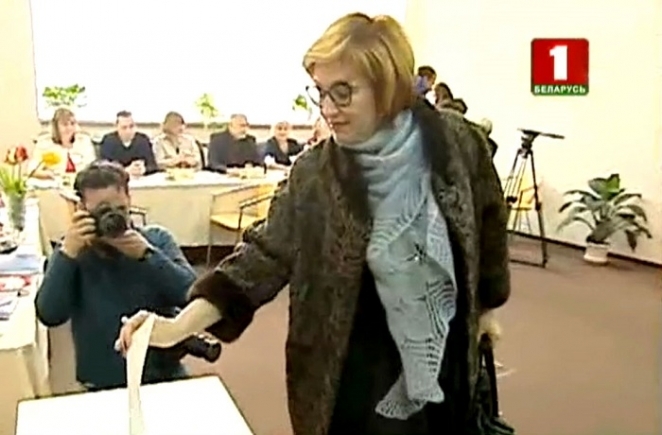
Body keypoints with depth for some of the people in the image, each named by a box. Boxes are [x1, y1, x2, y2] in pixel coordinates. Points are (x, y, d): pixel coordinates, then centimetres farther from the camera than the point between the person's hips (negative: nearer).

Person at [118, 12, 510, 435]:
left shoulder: (456, 143, -11)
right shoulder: (314, 176, -14)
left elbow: (490, 220, 4)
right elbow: (264, 255, -14)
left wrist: (486, 304, 14)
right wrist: (180, 325, -26)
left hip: (448, 355, 2)